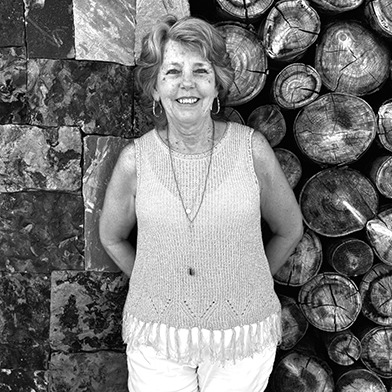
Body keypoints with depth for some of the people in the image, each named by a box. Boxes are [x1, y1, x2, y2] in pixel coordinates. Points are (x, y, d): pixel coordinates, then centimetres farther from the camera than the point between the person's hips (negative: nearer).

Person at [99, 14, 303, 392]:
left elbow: (289, 230, 4)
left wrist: (247, 284, 8)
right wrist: (156, 287, 8)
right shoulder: (135, 160, -10)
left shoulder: (252, 149, -11)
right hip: (157, 336, 0)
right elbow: (112, 237, 7)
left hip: (242, 333, 0)